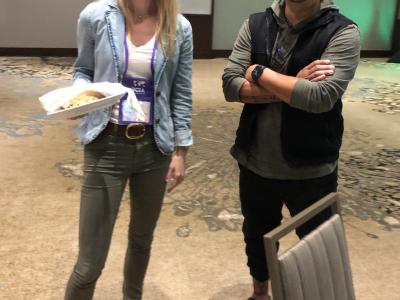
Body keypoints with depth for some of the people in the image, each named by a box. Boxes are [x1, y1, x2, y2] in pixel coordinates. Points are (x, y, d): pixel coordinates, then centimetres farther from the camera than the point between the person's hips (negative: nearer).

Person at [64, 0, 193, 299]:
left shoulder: (179, 28, -2)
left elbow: (181, 94, 4)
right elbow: (84, 70, 7)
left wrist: (180, 151, 3)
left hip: (154, 147, 3)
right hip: (106, 146, -2)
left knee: (142, 240, 21)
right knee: (90, 264, -3)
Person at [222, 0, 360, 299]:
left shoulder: (342, 32, -13)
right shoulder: (255, 25, -1)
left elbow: (321, 97, -26)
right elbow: (230, 85, -11)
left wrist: (259, 72, -16)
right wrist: (294, 85, -21)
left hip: (310, 170, -3)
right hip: (255, 163, 4)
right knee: (257, 236, 24)